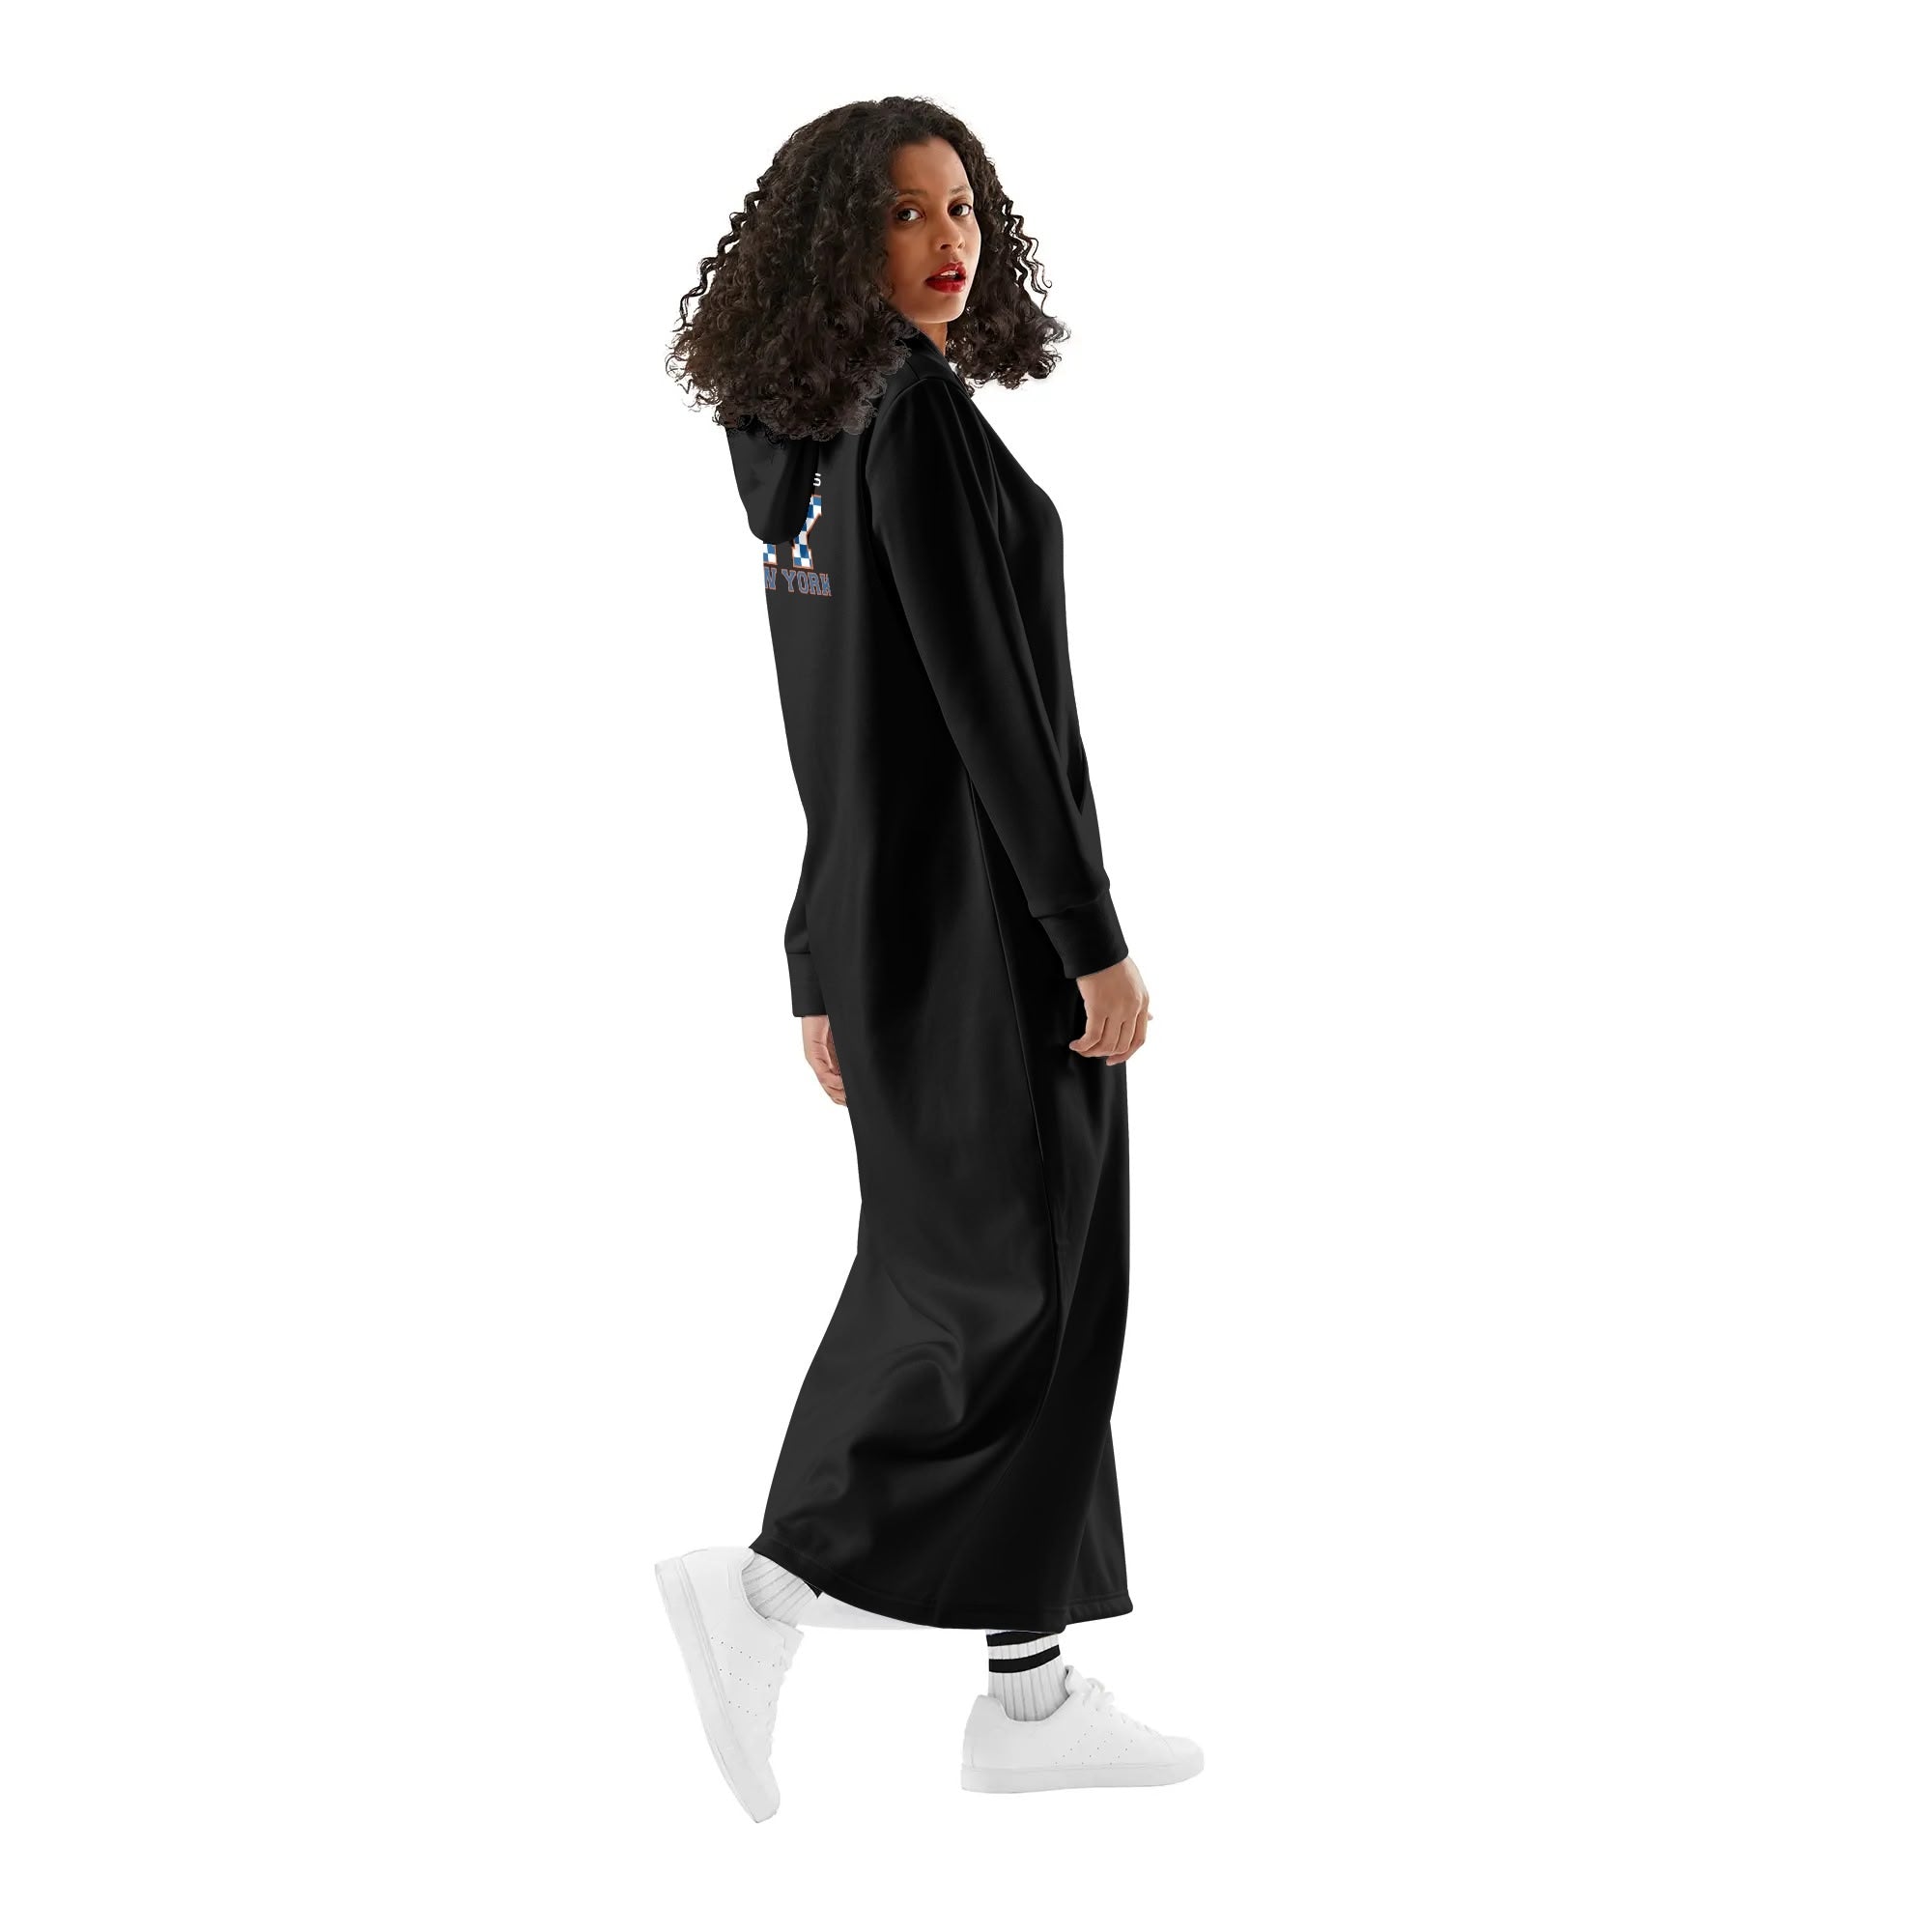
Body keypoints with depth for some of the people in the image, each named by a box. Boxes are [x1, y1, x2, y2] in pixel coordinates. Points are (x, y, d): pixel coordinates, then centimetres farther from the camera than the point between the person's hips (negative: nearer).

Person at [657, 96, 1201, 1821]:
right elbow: (989, 698, -21)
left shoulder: (817, 443, 13)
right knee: (1009, 1285, -1)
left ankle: (1034, 1693, 17)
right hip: (981, 909, -9)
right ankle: (765, 1588, 1)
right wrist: (1095, 939, -18)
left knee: (1038, 1284, 12)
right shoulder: (919, 414, -16)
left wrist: (829, 968, 18)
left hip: (889, 905, 9)